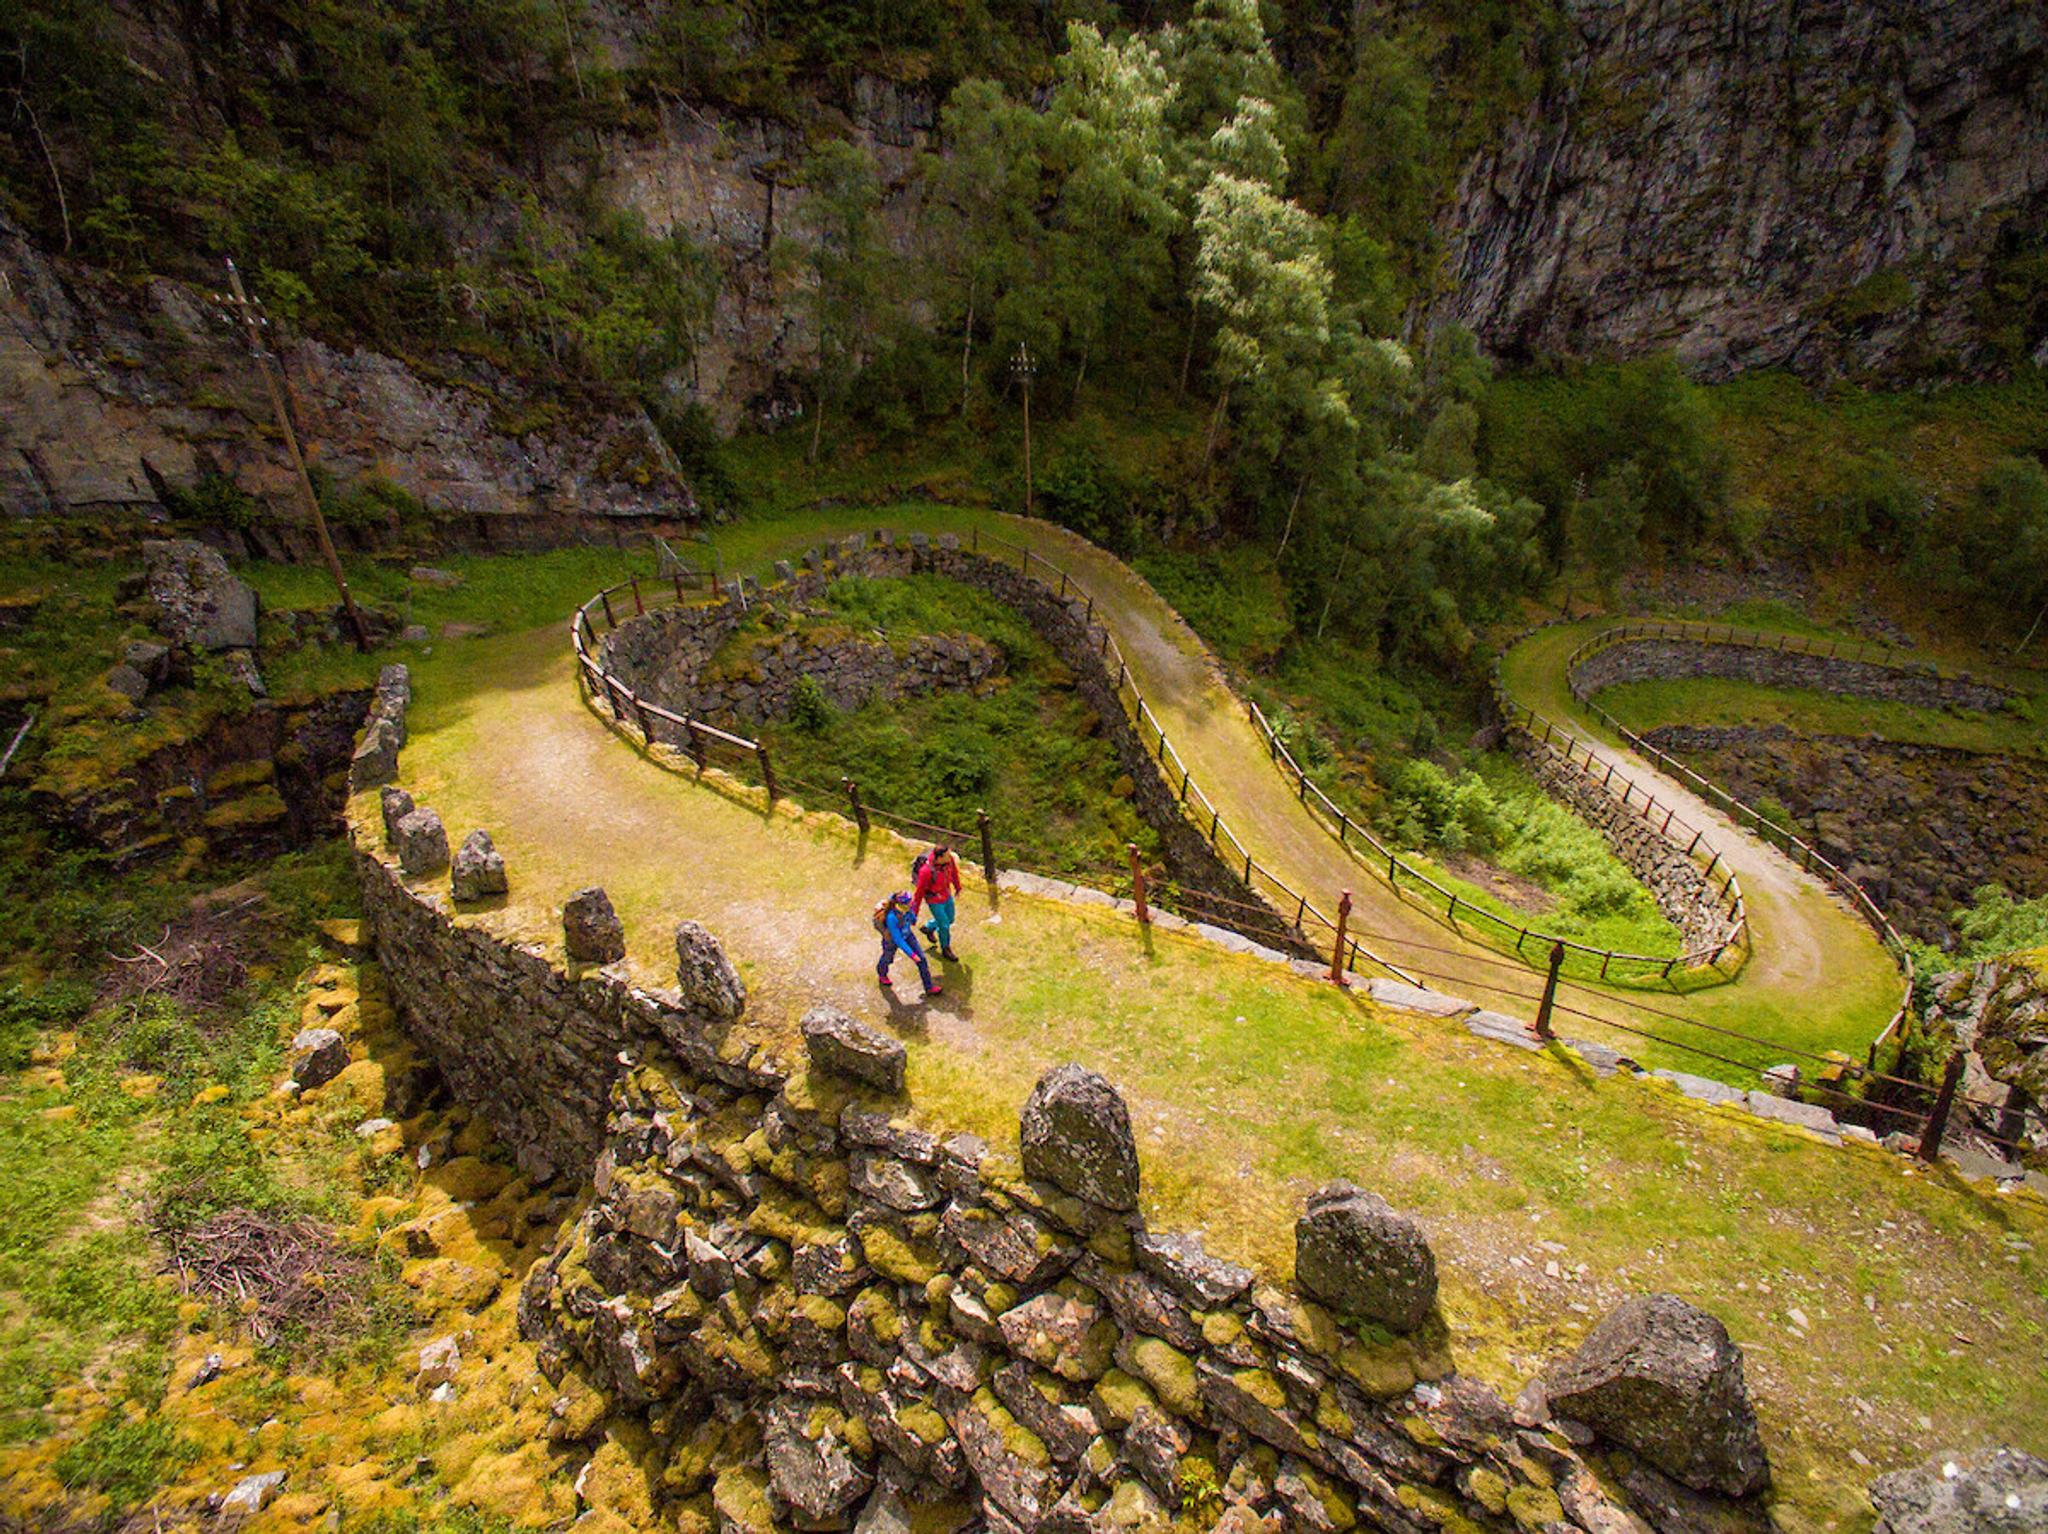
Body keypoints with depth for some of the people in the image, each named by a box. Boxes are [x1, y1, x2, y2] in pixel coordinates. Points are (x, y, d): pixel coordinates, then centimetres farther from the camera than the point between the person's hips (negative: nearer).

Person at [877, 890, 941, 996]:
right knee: (887, 959, 27)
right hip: (892, 940, -4)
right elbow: (897, 939, -38)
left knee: (921, 958, 0)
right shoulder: (891, 917, -45)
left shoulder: (908, 906, -27)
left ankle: (929, 987, 15)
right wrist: (912, 954, -34)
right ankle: (881, 974, 63)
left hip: (907, 935, 4)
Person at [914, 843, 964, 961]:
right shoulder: (926, 871, -39)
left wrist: (957, 886, 20)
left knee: (949, 919, 27)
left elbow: (954, 871, 2)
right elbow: (919, 892, -25)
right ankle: (945, 950, 40)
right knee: (944, 926, 11)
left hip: (947, 896, 6)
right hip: (935, 901, -6)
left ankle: (928, 928, 56)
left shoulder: (950, 859, -23)